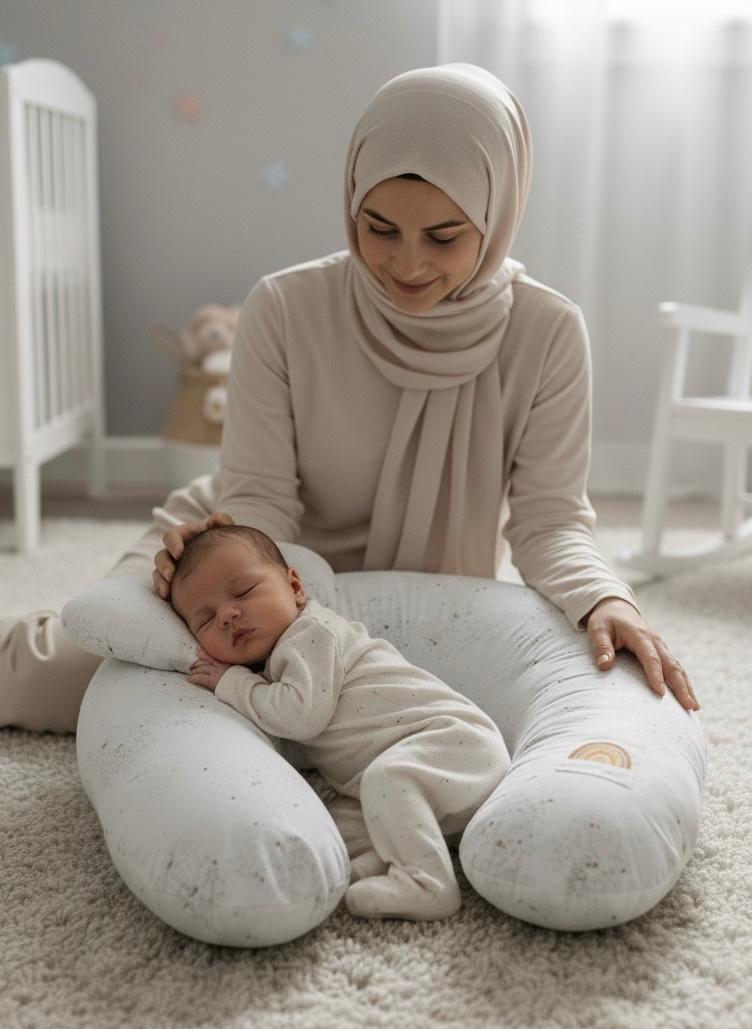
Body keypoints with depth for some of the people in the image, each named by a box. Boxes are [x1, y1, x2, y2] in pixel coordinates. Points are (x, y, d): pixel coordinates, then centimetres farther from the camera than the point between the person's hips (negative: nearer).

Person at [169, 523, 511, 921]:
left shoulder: (310, 632, -11)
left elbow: (301, 715, -22)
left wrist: (232, 683, -10)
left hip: (453, 738, -10)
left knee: (388, 776, -35)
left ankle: (425, 883, -36)